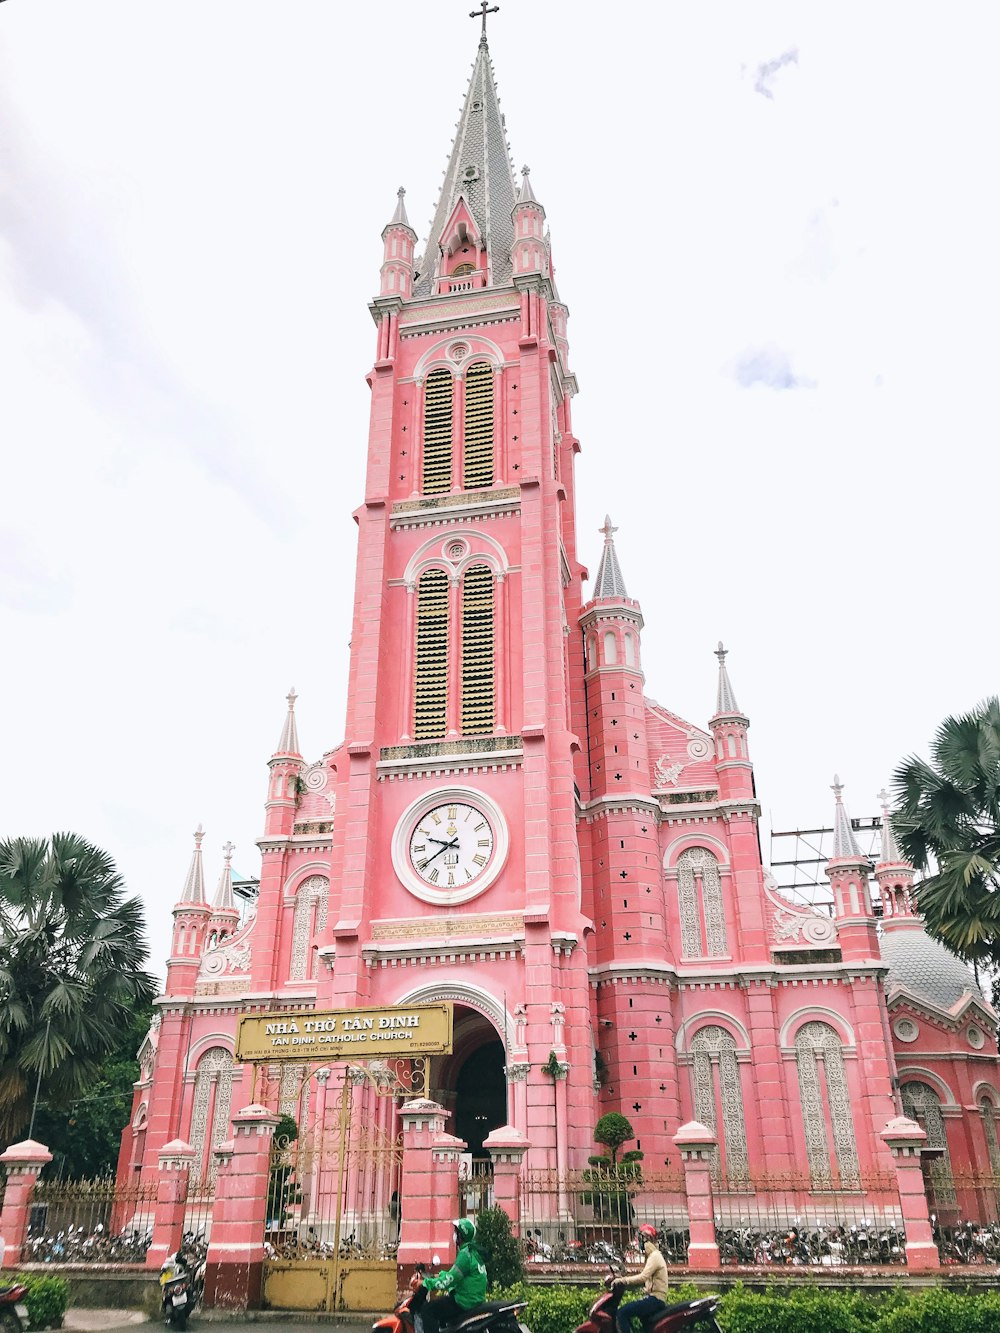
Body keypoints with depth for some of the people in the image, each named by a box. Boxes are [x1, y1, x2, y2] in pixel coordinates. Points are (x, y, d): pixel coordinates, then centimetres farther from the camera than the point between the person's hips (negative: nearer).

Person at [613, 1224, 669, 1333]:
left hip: (655, 1299, -10)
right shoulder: (653, 1255, 21)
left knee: (622, 1313, -18)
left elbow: (643, 1277, -24)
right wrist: (623, 1280, 12)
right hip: (653, 1297, 10)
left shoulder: (654, 1256, -11)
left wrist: (622, 1281, -20)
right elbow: (645, 1279, 22)